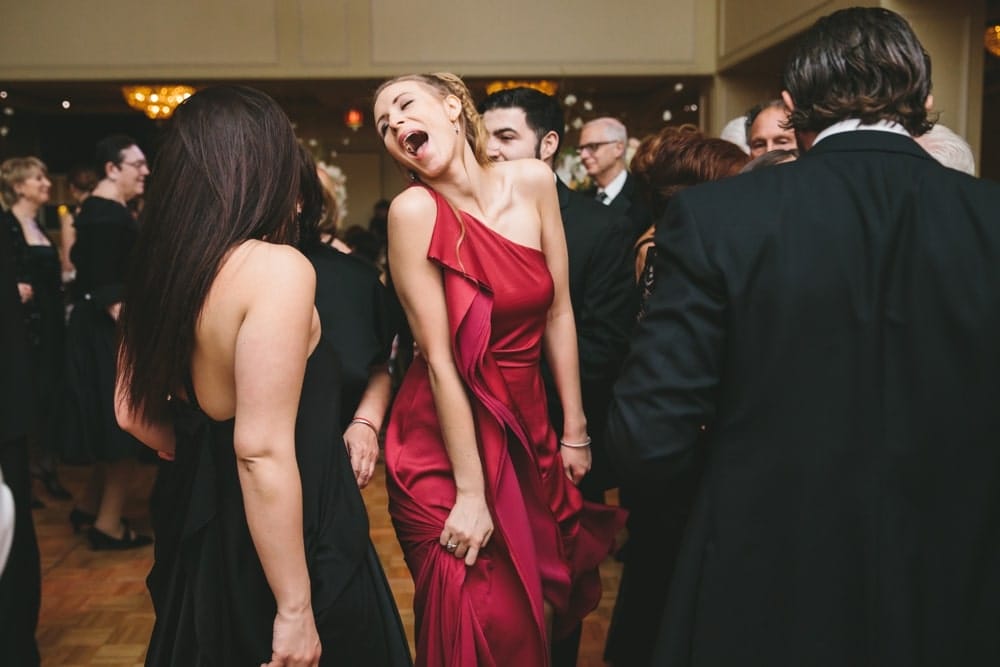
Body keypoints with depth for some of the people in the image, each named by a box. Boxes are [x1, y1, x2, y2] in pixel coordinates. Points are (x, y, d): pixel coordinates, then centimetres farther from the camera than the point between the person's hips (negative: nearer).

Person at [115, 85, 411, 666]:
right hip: (294, 546, -7)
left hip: (201, 532, 8)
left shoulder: (163, 266, 2)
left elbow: (132, 412, 10)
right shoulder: (277, 268, -22)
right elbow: (263, 450, -26)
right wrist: (295, 608, -21)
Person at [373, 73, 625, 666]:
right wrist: (471, 493, -15)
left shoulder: (533, 182, -5)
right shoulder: (415, 210, -17)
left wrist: (575, 433, 3)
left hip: (528, 429, 4)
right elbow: (439, 361, -17)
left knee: (545, 614, 15)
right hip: (444, 440, -4)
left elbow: (558, 313, 1)